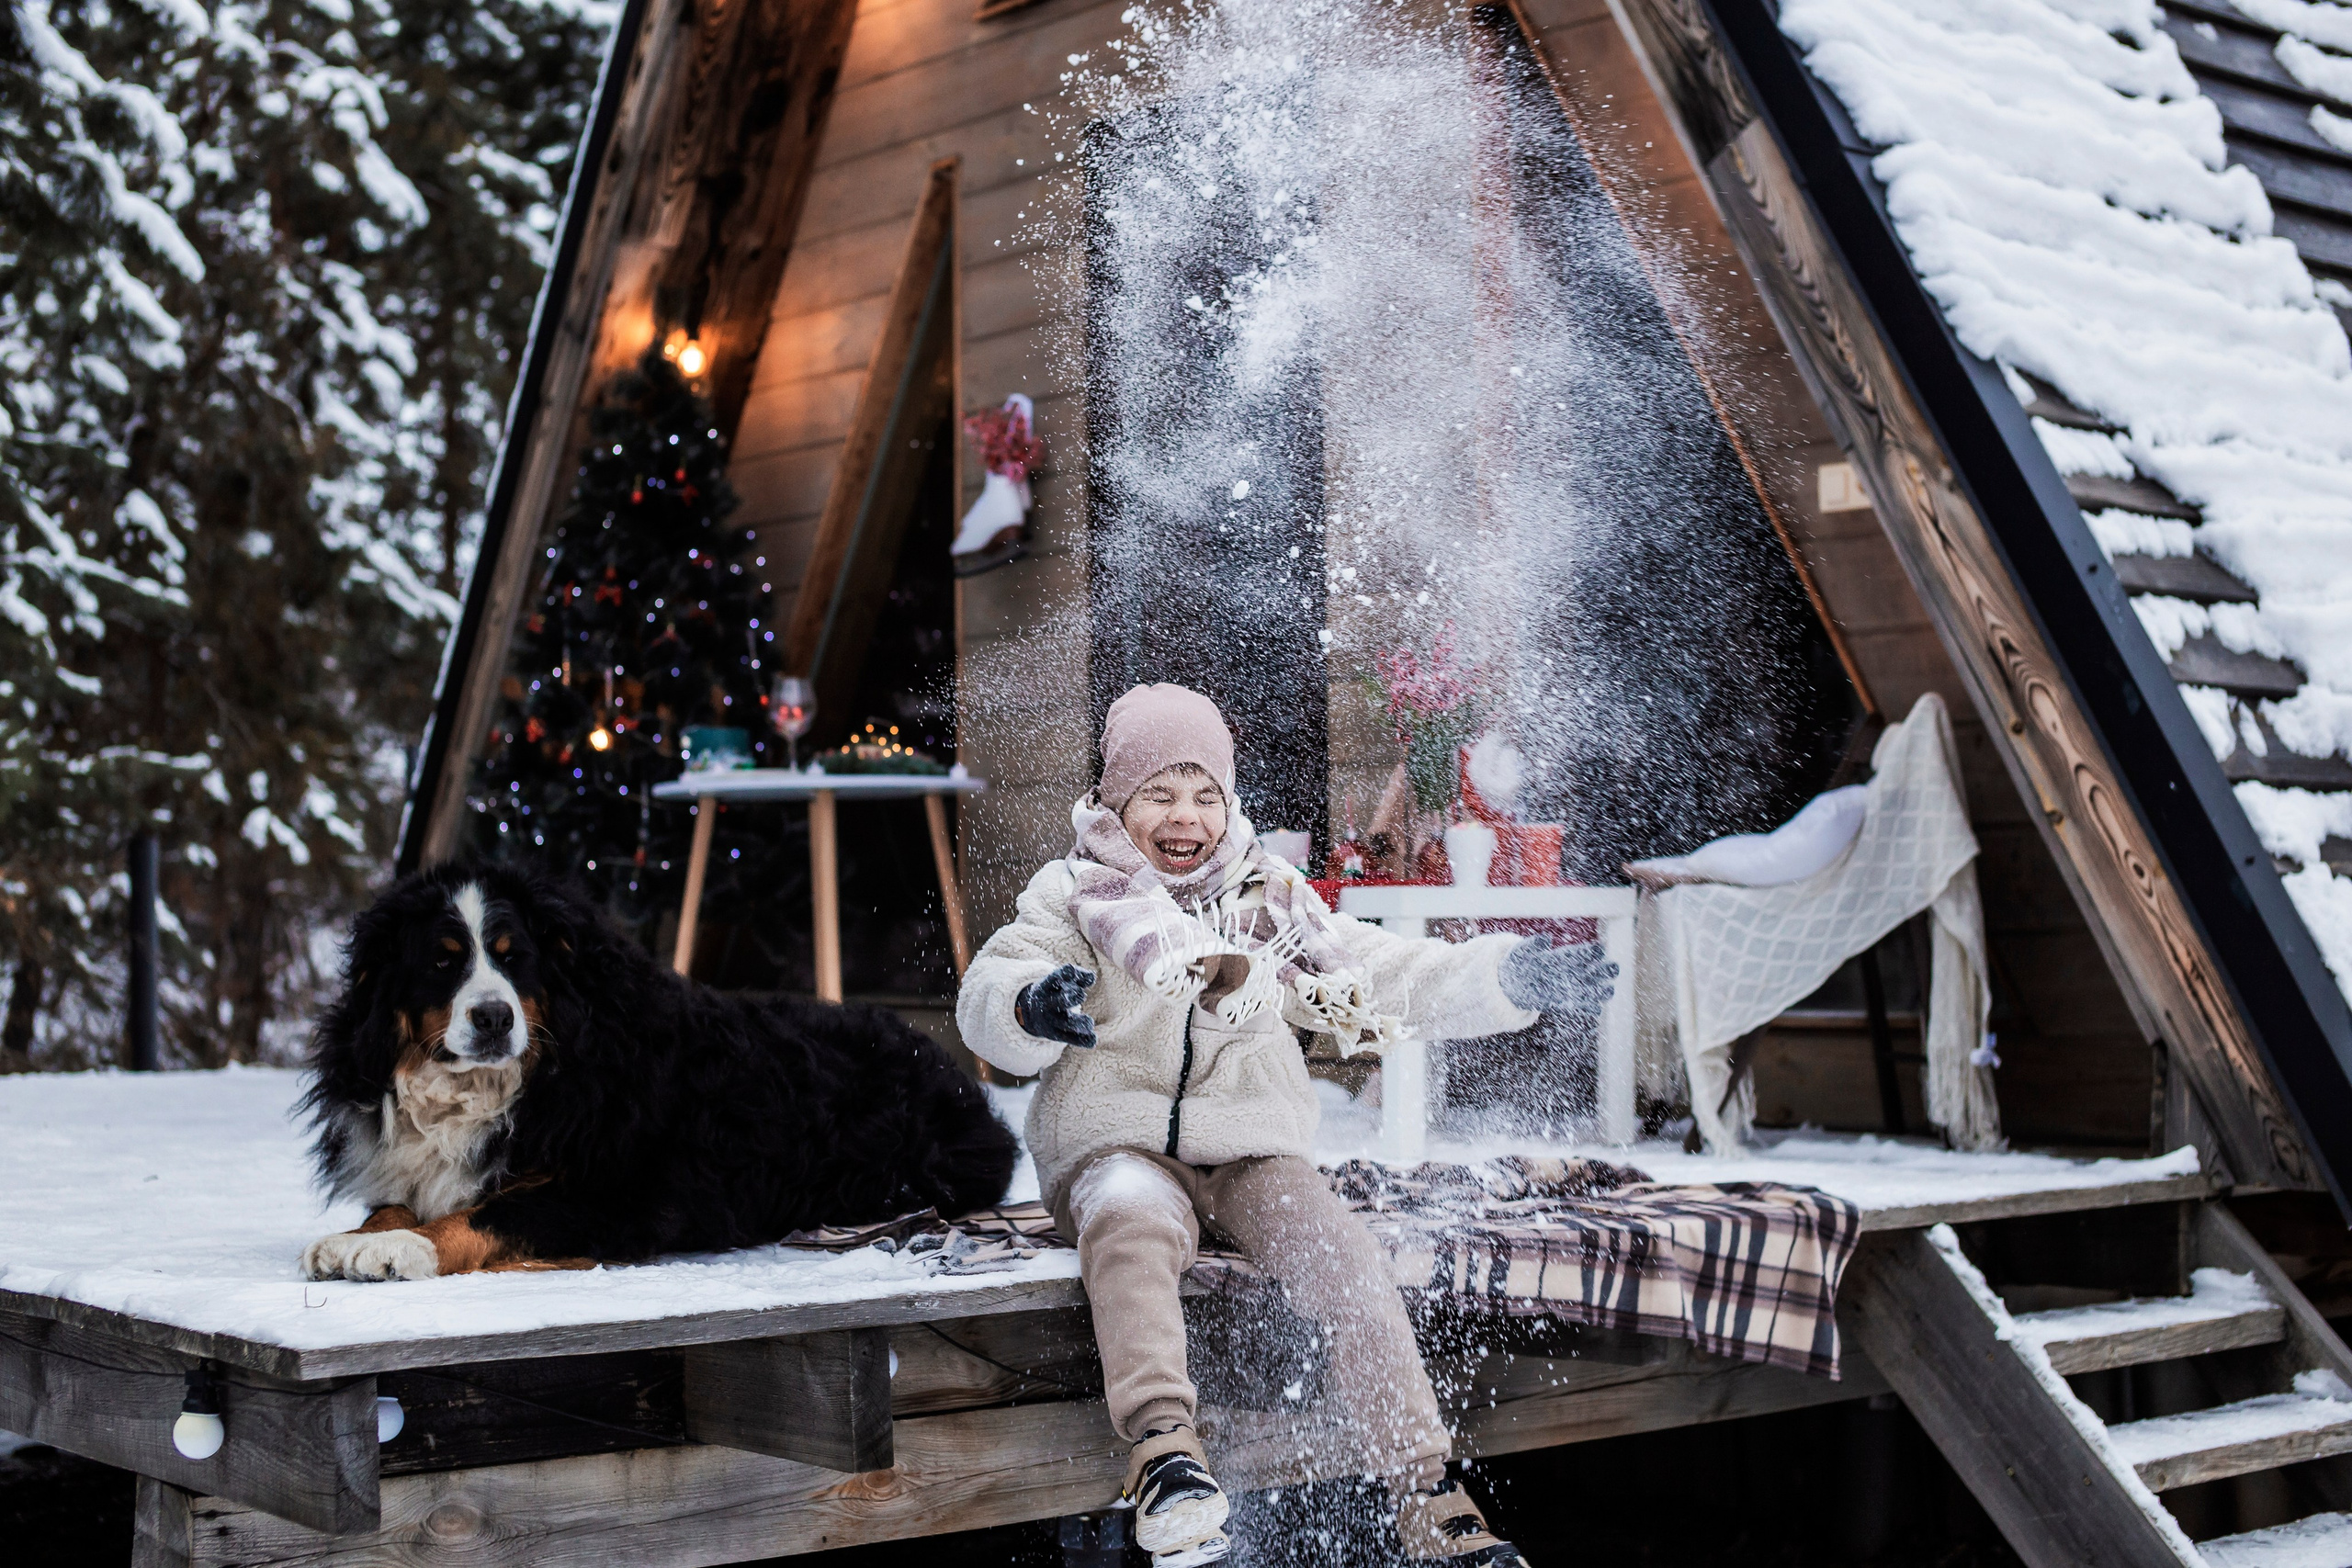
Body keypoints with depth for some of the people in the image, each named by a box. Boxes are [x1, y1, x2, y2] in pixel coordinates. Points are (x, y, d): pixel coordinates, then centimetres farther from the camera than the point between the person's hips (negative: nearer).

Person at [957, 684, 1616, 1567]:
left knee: (1347, 1261, -24)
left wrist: (1513, 978, -8)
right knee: (1131, 1225, -38)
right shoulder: (1074, 896, 6)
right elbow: (986, 1000, -7)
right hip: (1118, 1147, -2)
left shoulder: (1271, 901, 15)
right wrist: (1029, 1006, -33)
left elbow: (1388, 978, 8)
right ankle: (1160, 1443, -51)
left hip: (1254, 1155, 3)